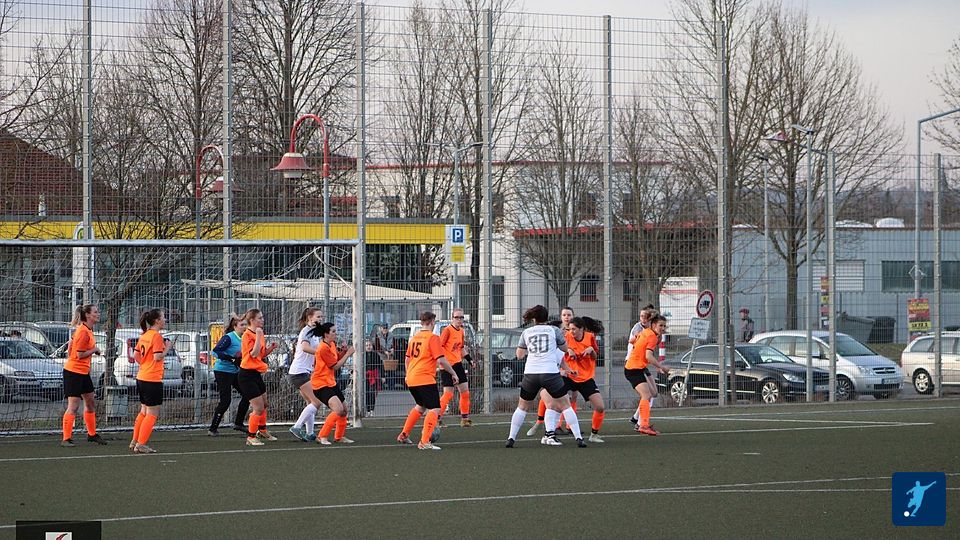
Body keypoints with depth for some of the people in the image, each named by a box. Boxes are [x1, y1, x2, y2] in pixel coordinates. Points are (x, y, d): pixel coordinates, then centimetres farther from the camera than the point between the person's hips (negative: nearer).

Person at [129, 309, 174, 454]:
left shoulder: (144, 335, 10)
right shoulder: (156, 336, -15)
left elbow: (136, 355, 13)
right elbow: (158, 357, -21)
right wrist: (167, 347, -9)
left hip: (141, 377, 9)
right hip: (153, 380, -9)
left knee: (144, 411, 20)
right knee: (152, 413, -2)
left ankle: (135, 441, 25)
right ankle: (141, 444, -2)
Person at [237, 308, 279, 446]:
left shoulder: (259, 334, 12)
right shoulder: (247, 335, -15)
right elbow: (254, 354, -25)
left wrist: (269, 349, 2)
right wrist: (259, 336, -25)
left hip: (256, 374, 9)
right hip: (247, 375, -9)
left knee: (264, 404, 23)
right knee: (259, 408, -9)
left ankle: (262, 430, 44)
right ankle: (251, 437, 3)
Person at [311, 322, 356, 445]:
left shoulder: (332, 345, 8)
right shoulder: (323, 348, -21)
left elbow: (337, 358, 20)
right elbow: (335, 366, -16)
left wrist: (344, 351, 1)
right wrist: (348, 354, -9)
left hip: (331, 382, 10)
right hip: (321, 384, -10)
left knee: (344, 409, 18)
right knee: (338, 409, -26)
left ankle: (339, 437, 36)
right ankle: (322, 436, -19)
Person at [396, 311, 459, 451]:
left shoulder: (414, 338, 13)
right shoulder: (432, 338, -10)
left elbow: (408, 359, 24)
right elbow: (441, 360, -15)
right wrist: (453, 373, -3)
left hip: (411, 380, 8)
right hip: (425, 379, -8)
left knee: (420, 406, 28)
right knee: (434, 409, -6)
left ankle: (404, 435, 33)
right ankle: (424, 442, -18)